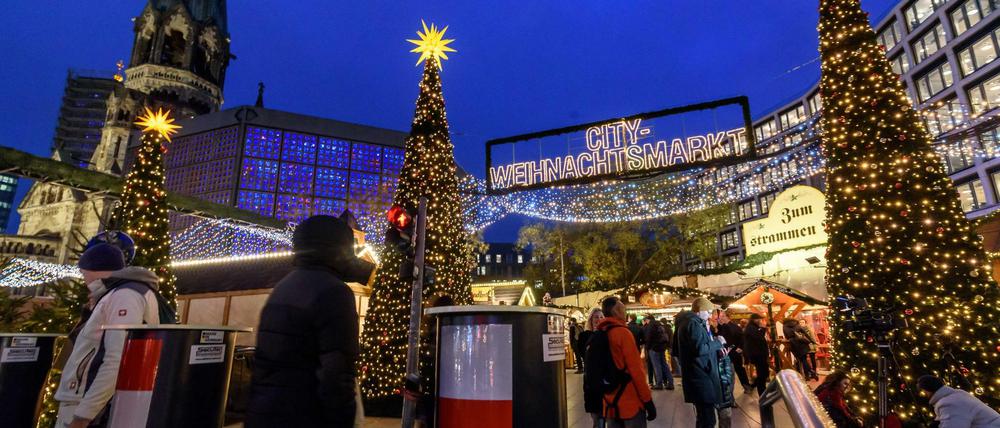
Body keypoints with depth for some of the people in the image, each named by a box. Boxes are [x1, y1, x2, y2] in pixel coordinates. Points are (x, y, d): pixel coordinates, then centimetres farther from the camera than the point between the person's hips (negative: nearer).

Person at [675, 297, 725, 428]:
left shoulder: (689, 322, 18)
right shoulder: (693, 324, -15)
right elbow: (700, 348, -25)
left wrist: (716, 349, 11)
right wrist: (718, 342, -11)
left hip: (699, 376, 11)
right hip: (701, 377, -11)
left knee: (703, 416, 19)